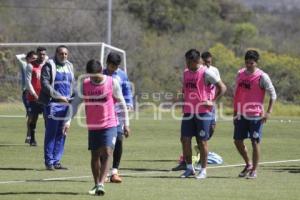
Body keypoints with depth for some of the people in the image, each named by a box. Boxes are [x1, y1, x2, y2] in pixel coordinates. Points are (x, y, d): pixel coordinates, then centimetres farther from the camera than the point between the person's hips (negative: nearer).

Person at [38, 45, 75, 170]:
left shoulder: (69, 66, 17)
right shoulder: (49, 66, -3)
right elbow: (45, 84, -12)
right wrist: (59, 96, -18)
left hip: (66, 104, 6)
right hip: (53, 104, -6)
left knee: (61, 134, 6)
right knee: (51, 133, -5)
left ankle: (56, 161, 12)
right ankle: (49, 162, -2)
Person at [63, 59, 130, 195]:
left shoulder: (112, 83, -7)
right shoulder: (84, 84, 0)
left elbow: (122, 103, 1)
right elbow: (75, 103, 1)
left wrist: (126, 123, 1)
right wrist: (68, 121, -11)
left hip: (110, 125, -3)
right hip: (92, 127, 3)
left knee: (106, 153, -16)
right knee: (95, 155, 9)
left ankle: (101, 184, -23)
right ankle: (96, 185, 20)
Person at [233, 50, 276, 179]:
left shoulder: (262, 77, -9)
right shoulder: (240, 74, 8)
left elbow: (273, 94, -6)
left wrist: (269, 111, -15)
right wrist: (235, 112, 14)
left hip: (255, 115, -6)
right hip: (241, 114, 6)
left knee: (255, 142, -3)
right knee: (238, 141, 7)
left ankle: (254, 170, 6)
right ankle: (248, 164, 26)